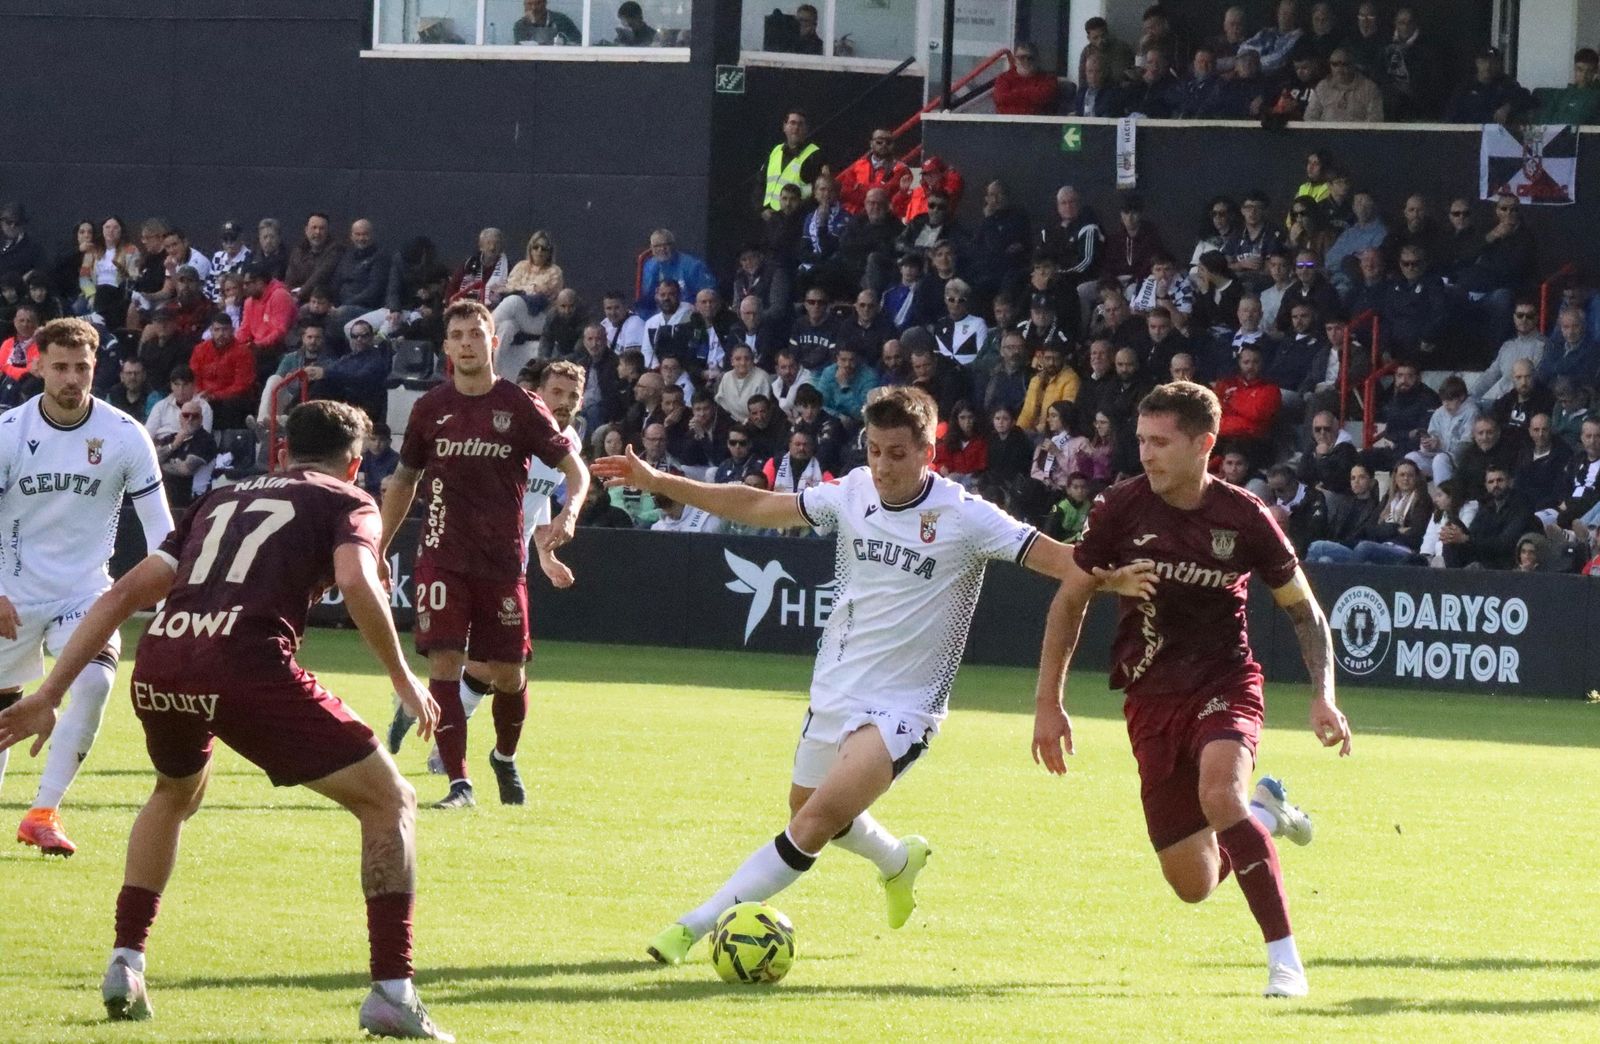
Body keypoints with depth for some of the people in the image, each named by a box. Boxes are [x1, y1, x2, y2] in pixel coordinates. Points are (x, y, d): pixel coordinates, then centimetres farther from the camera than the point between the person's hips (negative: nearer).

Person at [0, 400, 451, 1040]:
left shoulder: (223, 501, 32)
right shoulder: (347, 504, 17)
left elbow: (123, 595, 25)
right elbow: (357, 583, -6)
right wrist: (402, 678, 6)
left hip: (157, 667, 5)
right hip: (247, 668, -5)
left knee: (175, 794, 38)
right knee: (390, 801, 9)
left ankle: (124, 968, 31)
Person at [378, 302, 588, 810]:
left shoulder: (520, 407, -3)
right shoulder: (430, 408, 4)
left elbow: (574, 467, 0)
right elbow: (404, 480, 16)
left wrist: (569, 510, -21)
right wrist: (379, 550, 15)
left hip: (503, 560, -1)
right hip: (443, 556, 1)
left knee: (507, 673, 3)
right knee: (443, 664, -12)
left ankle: (505, 758, 32)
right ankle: (458, 782, -8)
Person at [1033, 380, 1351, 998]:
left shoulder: (1244, 519, -11)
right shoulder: (1120, 510, -7)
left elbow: (1304, 610, 2)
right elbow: (1070, 601, 6)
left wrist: (1323, 697, -9)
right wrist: (1048, 703, 3)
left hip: (1225, 684, -3)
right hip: (1151, 698, 3)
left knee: (1219, 792, -35)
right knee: (1194, 885, 2)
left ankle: (1285, 958, -26)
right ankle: (1263, 816, 37)